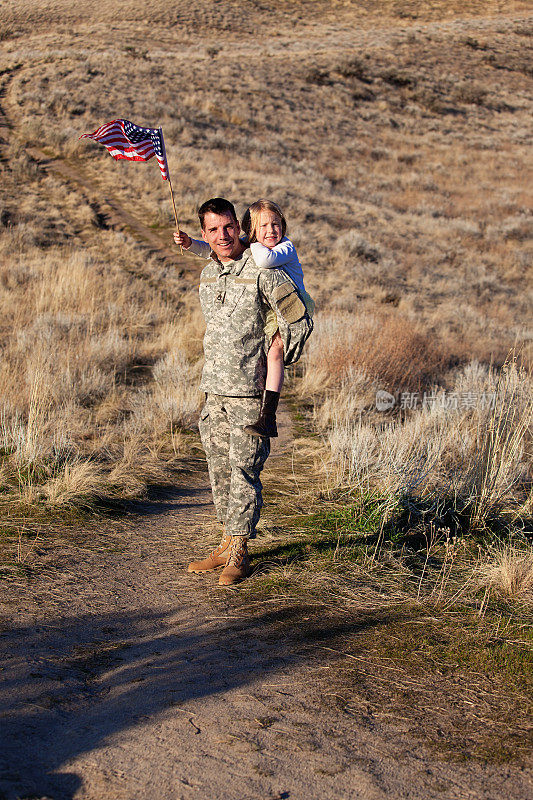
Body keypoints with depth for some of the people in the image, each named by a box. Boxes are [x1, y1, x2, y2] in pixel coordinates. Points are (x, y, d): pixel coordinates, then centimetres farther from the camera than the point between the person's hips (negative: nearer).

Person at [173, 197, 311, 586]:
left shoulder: (263, 272, -11)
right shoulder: (208, 274, 11)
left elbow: (299, 321, -6)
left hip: (250, 391, -7)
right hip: (214, 389, 7)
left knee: (244, 469, -4)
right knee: (220, 468, 10)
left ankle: (240, 551, 5)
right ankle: (228, 543, 21)